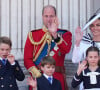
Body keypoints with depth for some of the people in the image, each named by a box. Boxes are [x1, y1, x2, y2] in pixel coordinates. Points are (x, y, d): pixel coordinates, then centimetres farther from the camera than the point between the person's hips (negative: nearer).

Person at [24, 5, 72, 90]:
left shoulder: (65, 34, 6)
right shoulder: (33, 35, 7)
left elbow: (66, 50, -14)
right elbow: (27, 59, 2)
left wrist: (55, 34, -25)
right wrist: (37, 74, -11)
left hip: (58, 78, 0)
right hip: (38, 77, 0)